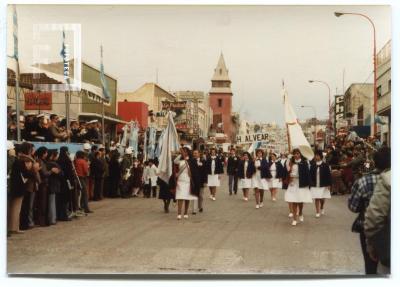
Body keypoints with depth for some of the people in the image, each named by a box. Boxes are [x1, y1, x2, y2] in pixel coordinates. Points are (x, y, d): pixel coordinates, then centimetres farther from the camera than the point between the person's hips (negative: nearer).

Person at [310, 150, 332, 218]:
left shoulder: (325, 165, -6)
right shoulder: (313, 165, -1)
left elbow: (328, 175, -4)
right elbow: (310, 175, 2)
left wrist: (328, 184, -7)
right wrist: (310, 183, 0)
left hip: (323, 185, -1)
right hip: (315, 185, 1)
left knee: (322, 199, 9)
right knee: (316, 199, 0)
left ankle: (321, 208, 38)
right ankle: (317, 212, 9)